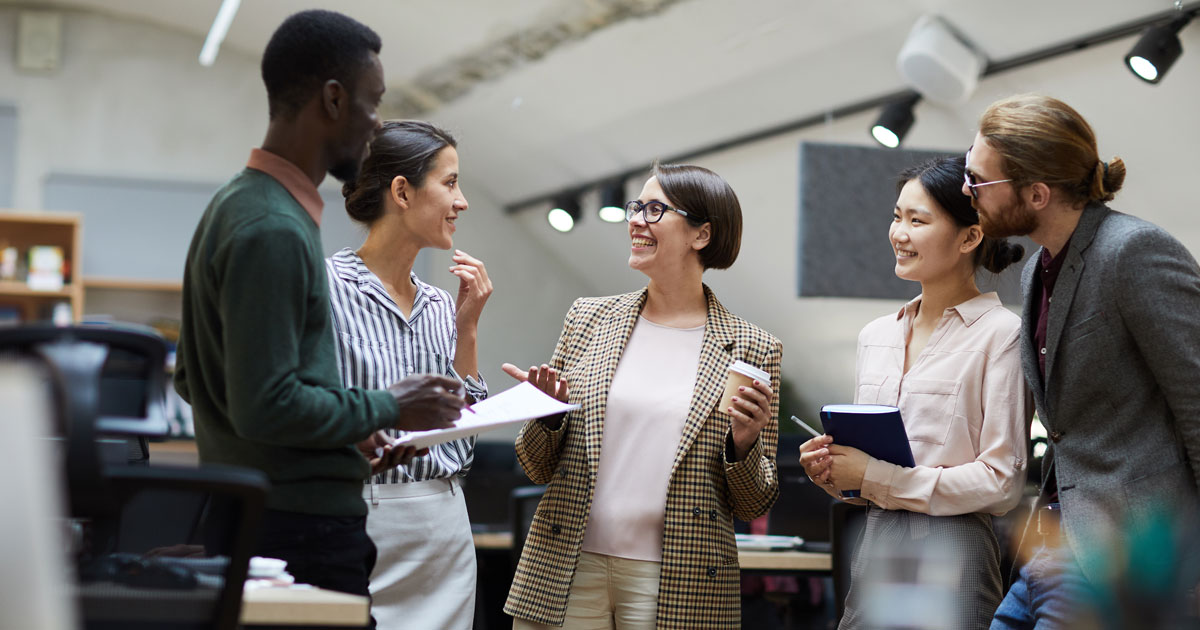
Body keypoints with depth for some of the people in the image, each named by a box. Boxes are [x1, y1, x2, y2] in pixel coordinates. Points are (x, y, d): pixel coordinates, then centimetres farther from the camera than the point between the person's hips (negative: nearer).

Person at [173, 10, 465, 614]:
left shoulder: (235, 205, 13)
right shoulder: (274, 230, -18)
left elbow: (191, 377, 20)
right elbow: (266, 406, -24)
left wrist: (354, 429, 15)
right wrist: (387, 409, -9)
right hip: (303, 526, -10)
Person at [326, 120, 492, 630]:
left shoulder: (439, 305, 13)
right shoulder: (327, 284, -8)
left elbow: (464, 433, 11)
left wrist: (467, 329, 4)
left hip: (445, 528, 7)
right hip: (363, 523, -6)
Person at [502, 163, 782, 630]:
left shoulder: (751, 351, 1)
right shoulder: (589, 319, 7)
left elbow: (753, 506, 4)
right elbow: (538, 468, 11)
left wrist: (745, 442, -14)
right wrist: (547, 415, -7)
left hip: (676, 588, -2)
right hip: (566, 573, 2)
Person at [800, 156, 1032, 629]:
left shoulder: (1000, 333, -8)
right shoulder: (876, 336, 13)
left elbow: (1000, 481, -12)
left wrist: (876, 477, -13)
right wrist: (832, 472, -1)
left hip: (952, 553, -6)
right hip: (874, 547, 6)